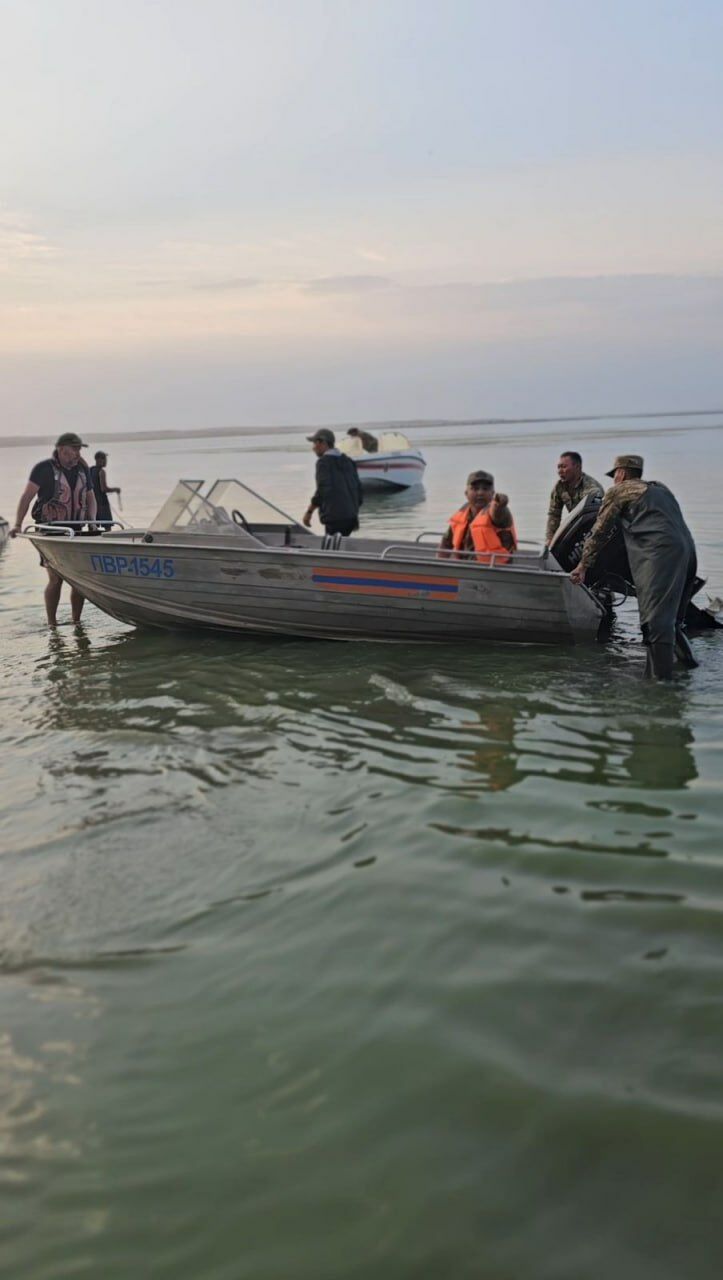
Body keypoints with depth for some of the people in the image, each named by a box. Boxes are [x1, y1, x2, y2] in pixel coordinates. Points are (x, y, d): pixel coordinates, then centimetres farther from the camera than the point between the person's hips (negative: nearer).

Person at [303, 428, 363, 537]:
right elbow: (358, 487, 16)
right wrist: (356, 513, 23)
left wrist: (309, 511, -10)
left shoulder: (324, 462, -6)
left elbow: (323, 490, -17)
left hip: (334, 516, -8)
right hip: (350, 516, 8)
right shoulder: (347, 461, 16)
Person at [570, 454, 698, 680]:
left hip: (659, 553, -7)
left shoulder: (618, 491, 11)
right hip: (687, 549, 7)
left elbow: (599, 532, 13)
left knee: (655, 618, -12)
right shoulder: (659, 488, 30)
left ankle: (661, 677, -17)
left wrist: (583, 566, 19)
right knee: (672, 616, 19)